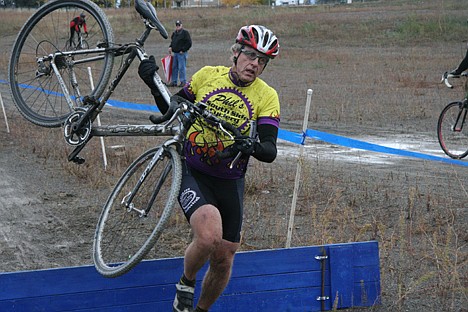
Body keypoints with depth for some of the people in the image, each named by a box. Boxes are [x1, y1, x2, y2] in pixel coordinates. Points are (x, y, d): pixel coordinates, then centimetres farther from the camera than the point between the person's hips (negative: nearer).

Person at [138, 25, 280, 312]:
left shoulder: (267, 96, -6)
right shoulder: (207, 75, -4)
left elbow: (270, 151, -17)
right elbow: (172, 108, 10)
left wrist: (253, 146, -39)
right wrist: (154, 84, -8)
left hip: (230, 183, 2)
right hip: (192, 173, -2)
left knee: (223, 262, 9)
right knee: (209, 235, -29)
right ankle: (186, 283, 2)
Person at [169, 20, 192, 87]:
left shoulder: (185, 33, -6)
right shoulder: (174, 33, 17)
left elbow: (189, 43, -10)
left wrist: (183, 50, -13)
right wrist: (170, 47, 11)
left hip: (182, 53, -7)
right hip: (175, 53, 7)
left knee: (181, 68, -9)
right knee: (174, 68, 9)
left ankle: (183, 82, -4)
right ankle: (174, 82, 14)